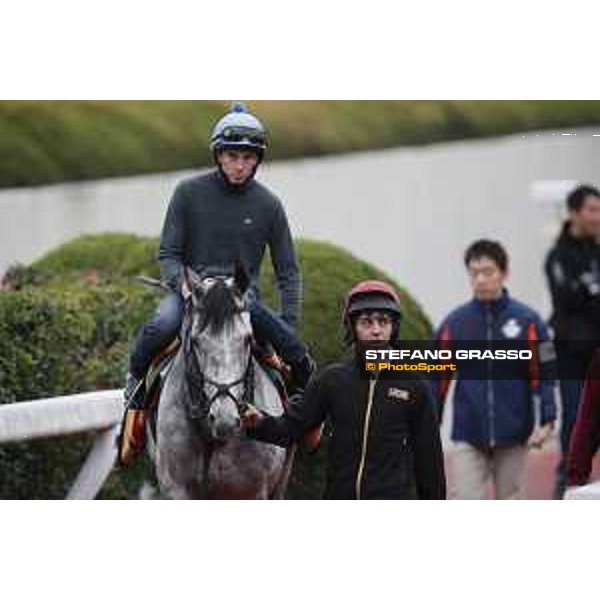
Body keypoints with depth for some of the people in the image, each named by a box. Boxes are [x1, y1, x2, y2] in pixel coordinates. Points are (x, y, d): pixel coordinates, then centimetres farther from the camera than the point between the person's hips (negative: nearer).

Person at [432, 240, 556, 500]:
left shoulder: (527, 321, -4)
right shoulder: (454, 323, 0)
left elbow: (543, 375, -5)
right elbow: (438, 380, 3)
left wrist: (547, 420, -15)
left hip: (513, 435, 0)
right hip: (468, 435, 0)